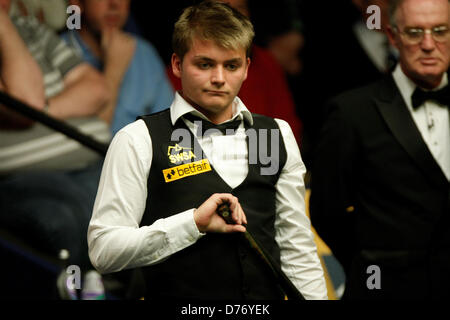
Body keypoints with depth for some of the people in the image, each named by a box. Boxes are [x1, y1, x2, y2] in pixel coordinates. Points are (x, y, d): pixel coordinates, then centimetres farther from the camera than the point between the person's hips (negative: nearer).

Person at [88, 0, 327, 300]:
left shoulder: (278, 136, 13)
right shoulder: (139, 141, -1)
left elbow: (298, 252, 14)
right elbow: (103, 250, -10)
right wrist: (193, 222, -16)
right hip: (178, 302, -2)